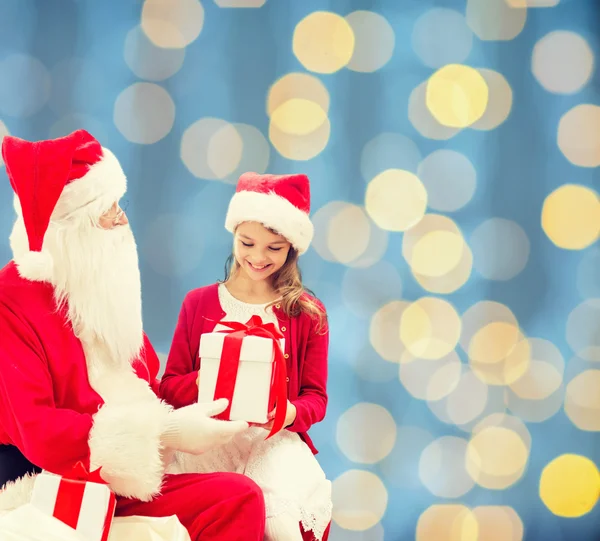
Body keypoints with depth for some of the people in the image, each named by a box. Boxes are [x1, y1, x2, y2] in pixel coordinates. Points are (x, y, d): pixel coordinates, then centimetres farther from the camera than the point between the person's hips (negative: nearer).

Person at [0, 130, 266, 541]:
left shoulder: (104, 291, 15)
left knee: (241, 497, -18)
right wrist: (166, 430, -23)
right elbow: (38, 432, -19)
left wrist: (200, 409, 0)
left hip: (123, 484, 8)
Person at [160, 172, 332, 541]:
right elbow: (169, 385, 11)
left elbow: (316, 396, 8)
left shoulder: (308, 313, 8)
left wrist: (292, 413, -16)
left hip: (275, 438, 0)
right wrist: (202, 382, -13)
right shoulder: (199, 303, 11)